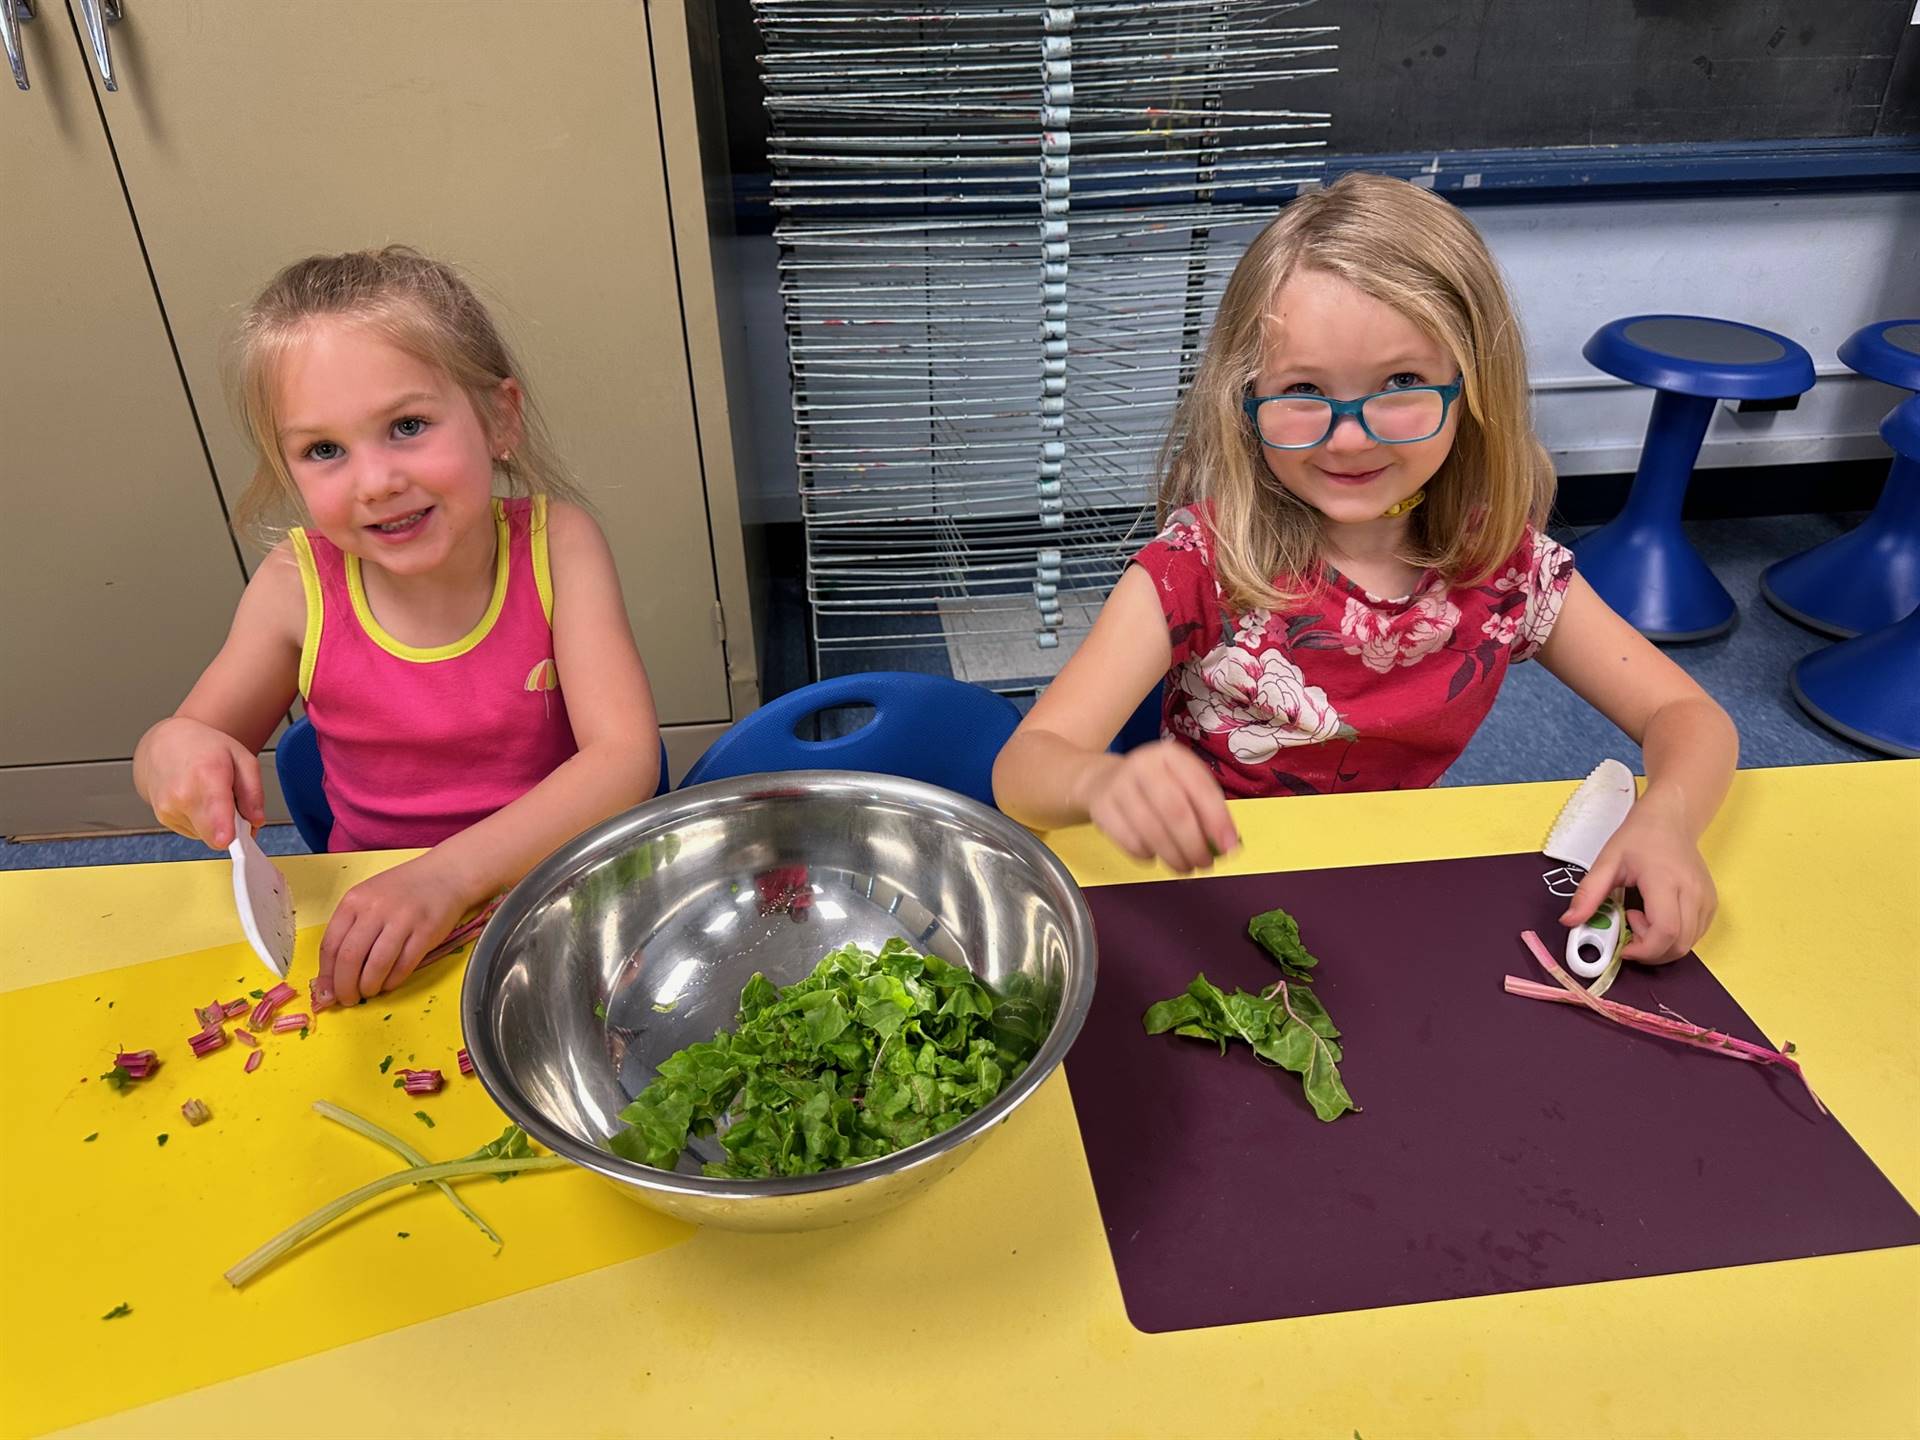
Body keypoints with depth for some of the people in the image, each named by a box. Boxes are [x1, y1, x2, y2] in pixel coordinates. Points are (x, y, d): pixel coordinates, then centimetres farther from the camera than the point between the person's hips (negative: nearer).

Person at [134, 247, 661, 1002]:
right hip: (368, 904, 1)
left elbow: (626, 757, -22)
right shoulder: (299, 585, -9)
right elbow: (197, 739, 6)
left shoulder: (555, 543, -15)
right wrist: (171, 751, -20)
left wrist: (449, 872, -34)